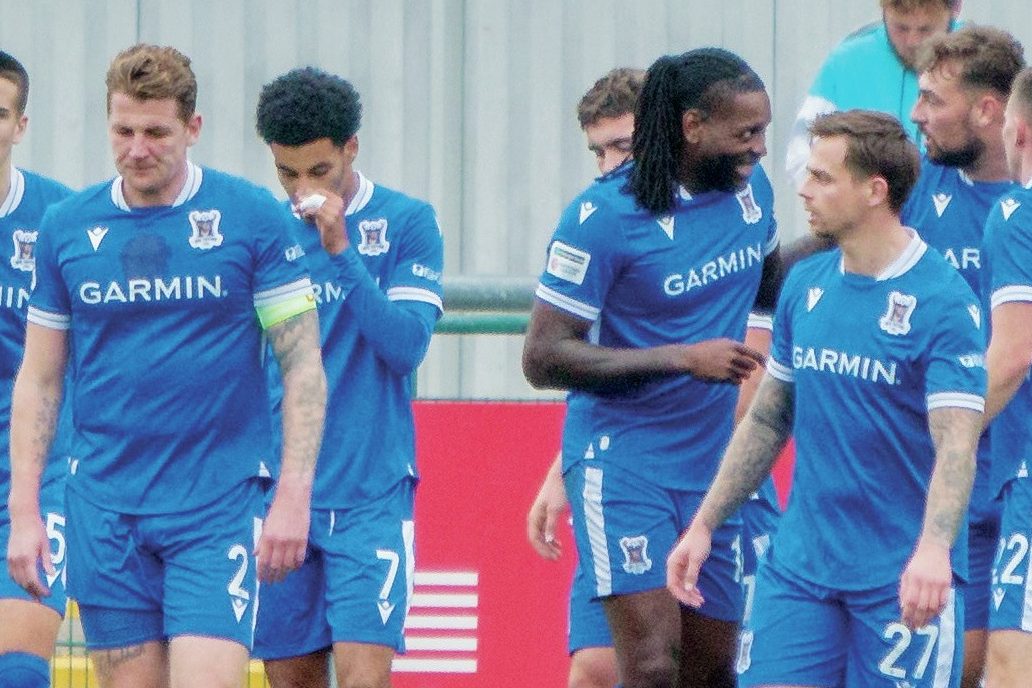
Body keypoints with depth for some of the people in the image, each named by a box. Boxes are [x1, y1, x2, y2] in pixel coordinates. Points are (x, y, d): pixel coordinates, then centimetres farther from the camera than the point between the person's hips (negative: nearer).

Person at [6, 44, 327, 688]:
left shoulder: (253, 217, -2)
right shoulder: (66, 227, 6)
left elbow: (304, 364, -1)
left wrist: (294, 496, -9)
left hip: (218, 507, -3)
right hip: (105, 509, 3)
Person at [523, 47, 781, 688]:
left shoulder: (751, 187, 3)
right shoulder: (606, 214, -16)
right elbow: (543, 357, -16)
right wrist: (683, 358, -22)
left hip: (714, 466, 6)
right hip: (623, 460, -6)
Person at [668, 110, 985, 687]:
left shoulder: (943, 301, -12)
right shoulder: (804, 286, 9)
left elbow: (956, 443, -21)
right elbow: (767, 419, 18)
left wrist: (933, 549, -35)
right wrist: (704, 524, 15)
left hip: (902, 579, -5)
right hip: (799, 568, 5)